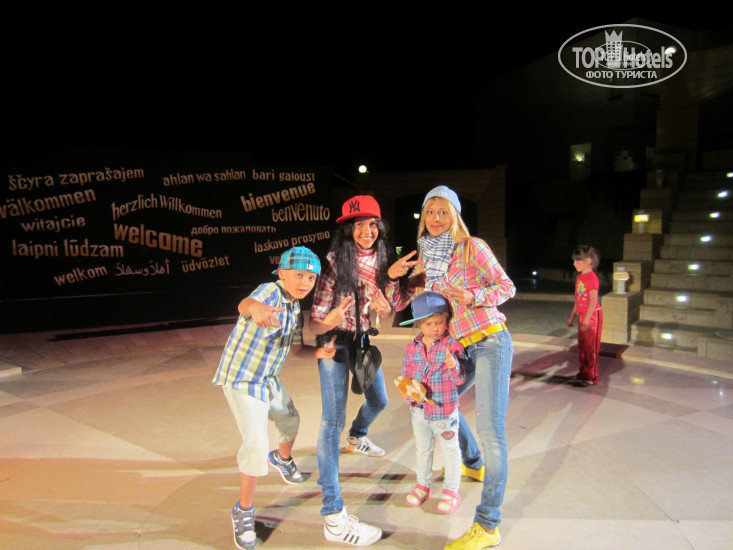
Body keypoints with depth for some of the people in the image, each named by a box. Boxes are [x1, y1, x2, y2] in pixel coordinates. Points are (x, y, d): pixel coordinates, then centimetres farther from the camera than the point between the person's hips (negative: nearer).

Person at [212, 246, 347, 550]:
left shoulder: (295, 308, 0)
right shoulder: (270, 291, -25)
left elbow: (298, 348, 8)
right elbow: (245, 304, -50)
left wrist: (318, 352, -14)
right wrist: (256, 308, -75)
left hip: (270, 380, 8)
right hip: (242, 380, -8)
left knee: (291, 421, 26)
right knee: (256, 446, -16)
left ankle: (282, 458, 59)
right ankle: (244, 512, 7)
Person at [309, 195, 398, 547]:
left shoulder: (380, 261, -1)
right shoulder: (335, 262, -19)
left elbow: (385, 312, 7)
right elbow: (316, 323, -19)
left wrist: (384, 308, -16)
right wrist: (331, 319, -41)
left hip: (362, 339, 7)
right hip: (334, 340, -7)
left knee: (379, 401, 23)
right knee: (333, 419, -13)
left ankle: (357, 438, 58)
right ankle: (333, 517, -12)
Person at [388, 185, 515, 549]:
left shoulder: (472, 247, -6)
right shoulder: (425, 260, 11)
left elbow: (507, 287, -4)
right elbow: (400, 304, 11)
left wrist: (473, 296, -21)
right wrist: (393, 275, -8)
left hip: (491, 341, -7)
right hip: (463, 348, 8)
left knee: (490, 430, -12)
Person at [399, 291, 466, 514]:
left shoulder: (452, 345, -14)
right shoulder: (413, 347, -2)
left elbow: (459, 379, -15)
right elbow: (406, 373, 9)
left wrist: (453, 366, -36)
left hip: (444, 410, -4)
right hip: (419, 409, 4)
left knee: (449, 449, 11)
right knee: (422, 448, 21)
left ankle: (451, 490, 29)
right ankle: (422, 485, 39)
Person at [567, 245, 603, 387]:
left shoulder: (592, 277, -17)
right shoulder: (579, 277, 10)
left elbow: (593, 301, -20)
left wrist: (586, 320, -22)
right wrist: (572, 316, 19)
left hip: (592, 316, -9)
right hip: (582, 316, 9)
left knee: (591, 347, -2)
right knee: (582, 346, 15)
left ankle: (591, 377, 7)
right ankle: (583, 374, 27)